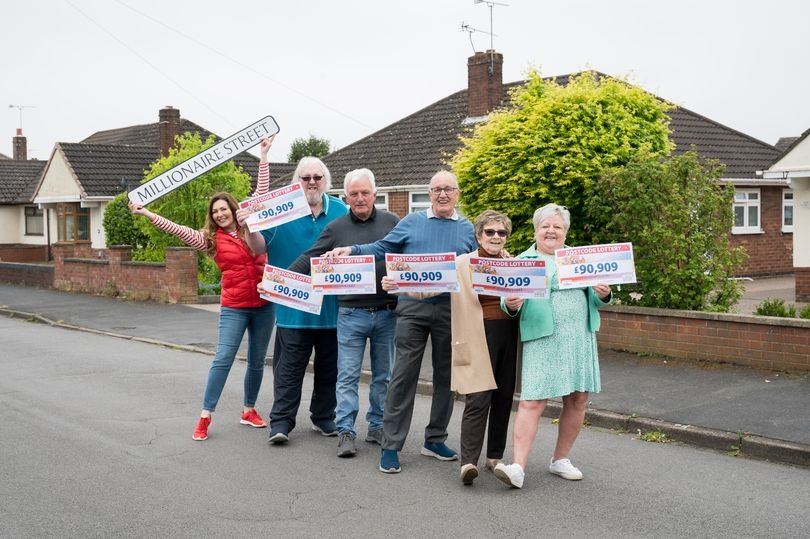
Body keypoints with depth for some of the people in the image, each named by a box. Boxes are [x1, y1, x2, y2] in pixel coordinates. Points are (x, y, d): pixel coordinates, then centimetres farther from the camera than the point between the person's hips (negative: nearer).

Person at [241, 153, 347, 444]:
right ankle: (281, 421, 5)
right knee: (289, 367, 0)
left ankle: (323, 416, 25)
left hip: (331, 307, 3)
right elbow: (260, 248, 0)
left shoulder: (340, 211, 6)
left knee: (328, 366, 12)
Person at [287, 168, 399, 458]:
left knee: (383, 375, 11)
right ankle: (345, 431, 4)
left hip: (387, 313, 1)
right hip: (351, 314, -1)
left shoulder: (391, 222, 5)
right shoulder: (336, 228, 3)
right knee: (348, 376, -1)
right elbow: (309, 259, 1)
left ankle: (377, 427, 23)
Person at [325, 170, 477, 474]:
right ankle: (391, 446, 1)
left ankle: (435, 440, 23)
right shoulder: (411, 222, 9)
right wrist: (351, 251, -6)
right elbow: (382, 249, 8)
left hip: (451, 310, 2)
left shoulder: (467, 229, 12)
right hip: (413, 308, -2)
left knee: (445, 376, 10)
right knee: (404, 375, -4)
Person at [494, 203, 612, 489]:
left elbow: (594, 298, 16)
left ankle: (560, 459, 22)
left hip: (580, 337, 4)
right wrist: (511, 305, -23)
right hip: (543, 339, -4)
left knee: (577, 400, 6)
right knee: (532, 402, -11)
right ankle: (518, 467, -14)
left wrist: (603, 295, -6)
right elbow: (511, 300, 0)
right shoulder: (521, 262, 7)